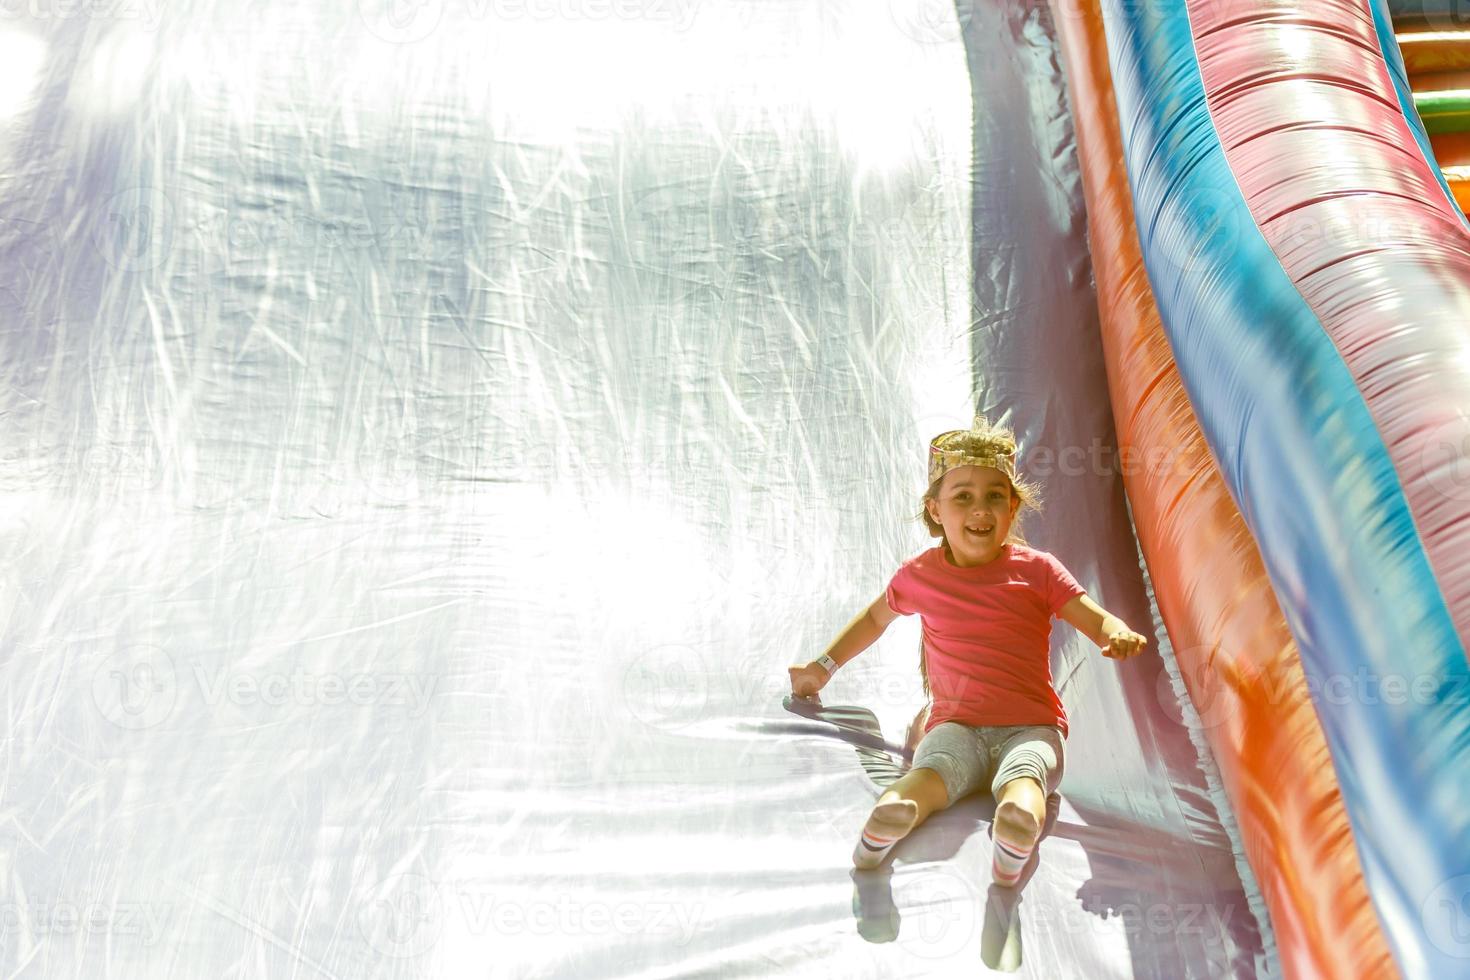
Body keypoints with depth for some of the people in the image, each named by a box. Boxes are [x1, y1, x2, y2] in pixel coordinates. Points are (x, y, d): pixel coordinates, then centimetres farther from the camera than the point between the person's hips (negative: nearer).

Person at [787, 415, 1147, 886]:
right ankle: (884, 822, -64)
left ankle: (1017, 836, -67)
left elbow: (1098, 620, -1)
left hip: (1031, 727, 0)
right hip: (956, 724, 1)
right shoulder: (919, 575, 11)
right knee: (929, 773, -35)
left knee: (1022, 781, -37)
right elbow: (876, 617, 30)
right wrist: (823, 666, 30)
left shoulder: (1036, 570, 6)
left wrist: (1119, 636, -26)